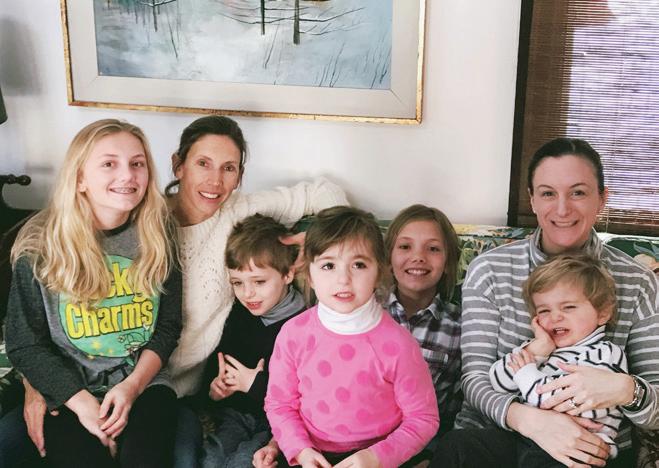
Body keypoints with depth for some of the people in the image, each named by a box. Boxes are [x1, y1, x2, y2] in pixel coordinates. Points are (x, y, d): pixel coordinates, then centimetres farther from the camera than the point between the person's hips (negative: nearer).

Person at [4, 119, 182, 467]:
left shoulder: (156, 239, 1)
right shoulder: (40, 248, -6)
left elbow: (167, 326, 5)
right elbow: (25, 345, -2)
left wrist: (132, 386, -11)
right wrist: (82, 401, -13)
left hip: (144, 384, 1)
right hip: (69, 392, -1)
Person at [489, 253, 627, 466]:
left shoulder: (606, 355, 0)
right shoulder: (539, 347, 17)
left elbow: (573, 404, -15)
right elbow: (498, 383, 6)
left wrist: (527, 376, -3)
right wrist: (536, 350, -4)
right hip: (522, 440, 6)